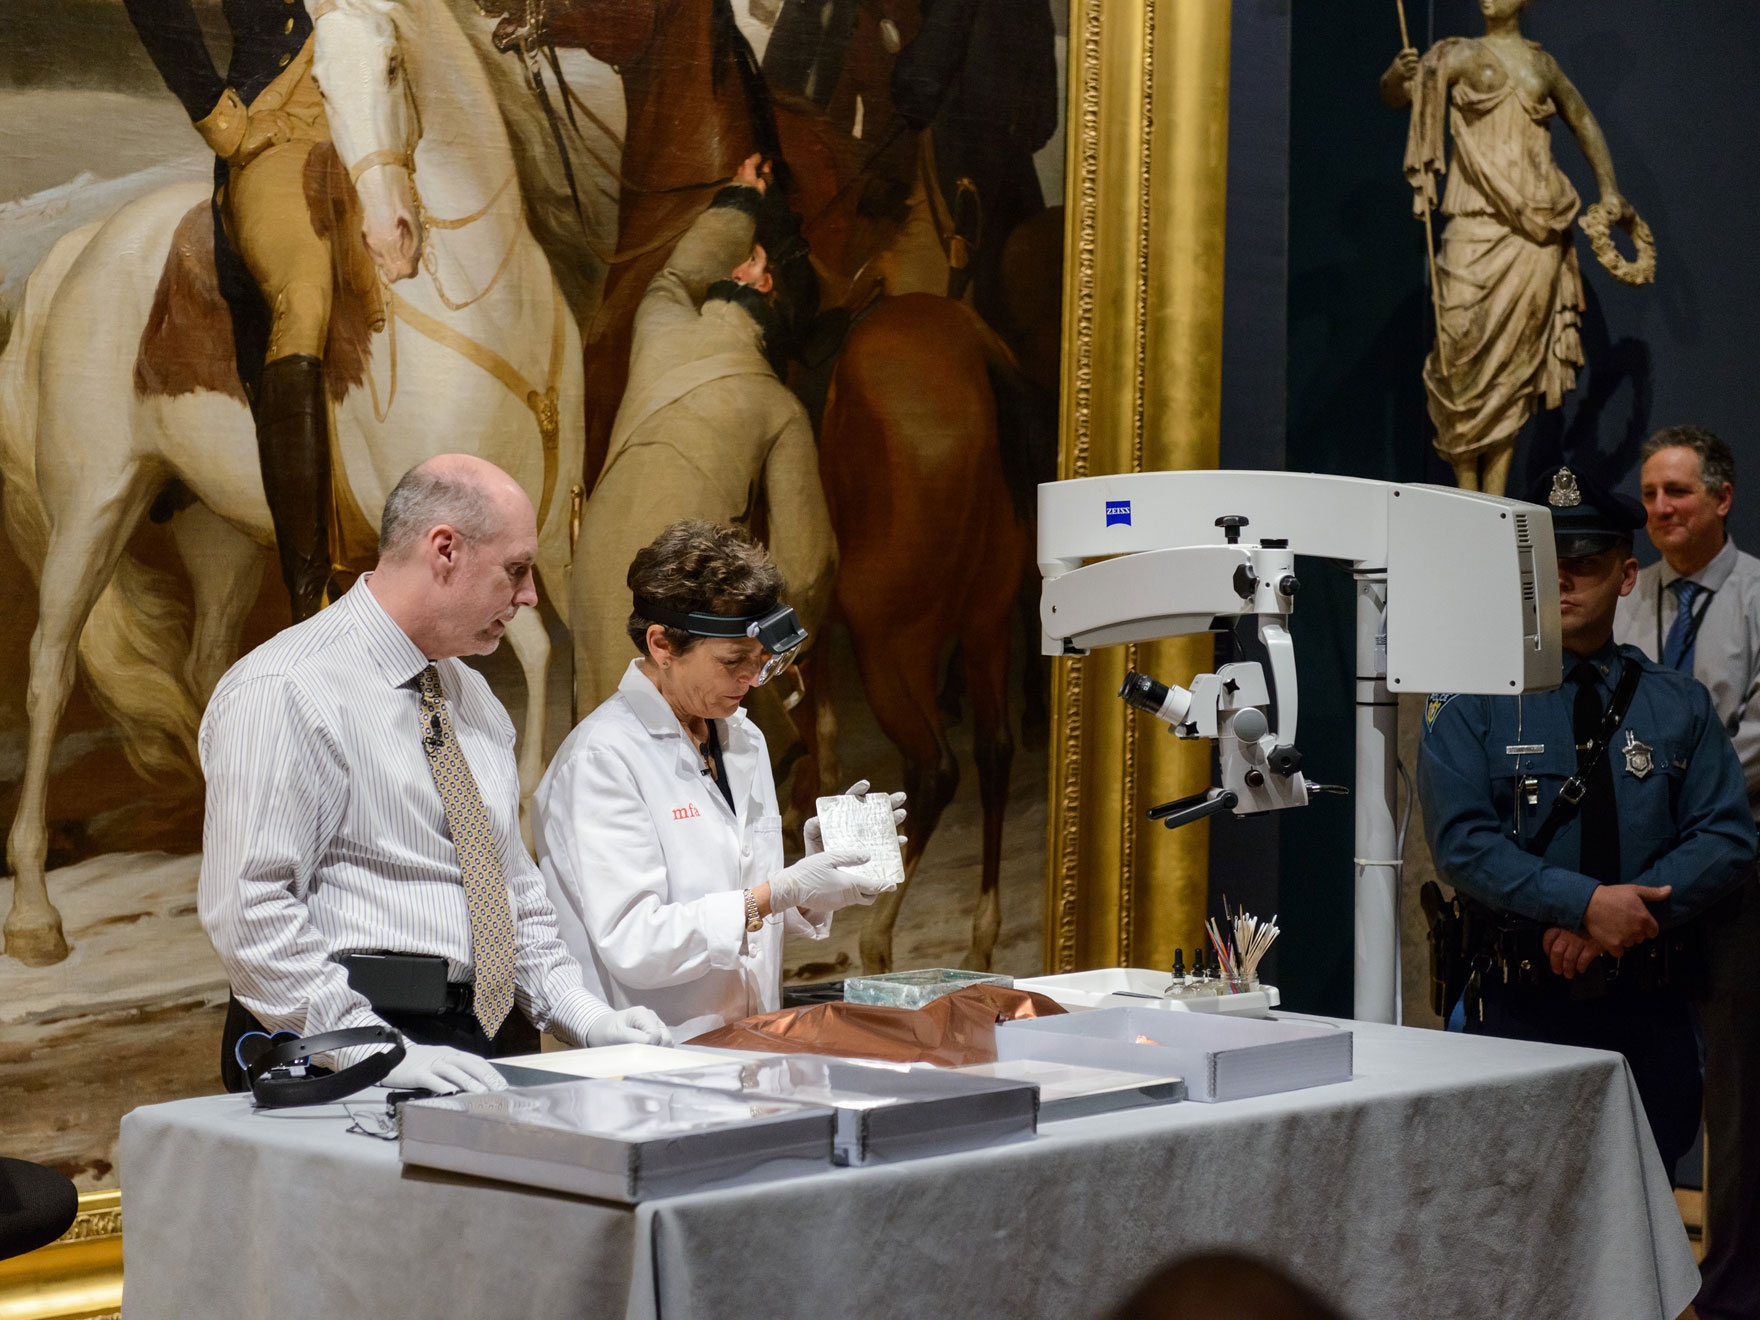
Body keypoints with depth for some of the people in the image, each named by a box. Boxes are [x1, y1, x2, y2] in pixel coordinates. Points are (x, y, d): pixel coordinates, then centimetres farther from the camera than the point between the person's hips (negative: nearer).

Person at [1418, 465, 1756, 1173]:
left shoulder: (1680, 704, 10)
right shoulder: (1471, 703, 2)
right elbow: (1462, 844, -9)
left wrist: (1630, 914, -14)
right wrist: (1585, 904, -20)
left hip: (1650, 1015, 2)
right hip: (1518, 1012, -2)